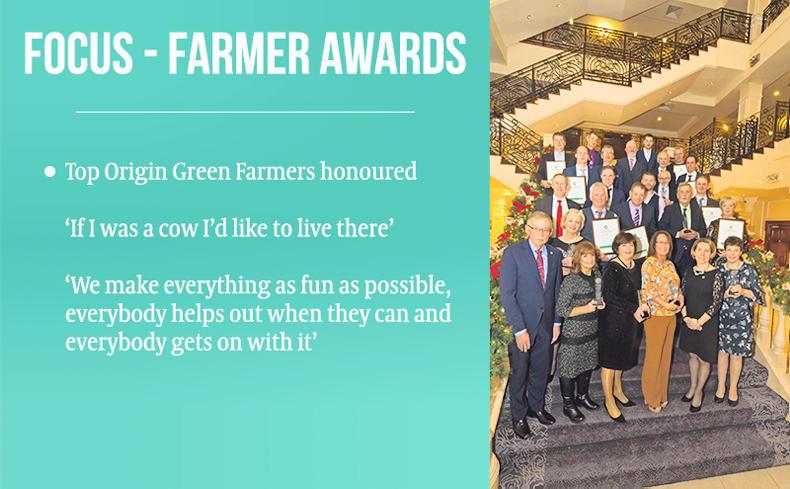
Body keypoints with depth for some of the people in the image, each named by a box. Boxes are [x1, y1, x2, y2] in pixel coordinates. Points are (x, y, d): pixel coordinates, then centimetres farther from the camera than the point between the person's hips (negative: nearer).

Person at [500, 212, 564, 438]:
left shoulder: (555, 255, 4)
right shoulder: (513, 253, -13)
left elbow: (557, 290, 11)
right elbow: (507, 293, -16)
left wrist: (557, 321, 7)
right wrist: (519, 329, -18)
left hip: (545, 324, 5)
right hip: (521, 325, -4)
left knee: (541, 370, 18)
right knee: (519, 373, 9)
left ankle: (537, 407, 39)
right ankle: (518, 416, 27)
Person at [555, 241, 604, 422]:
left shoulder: (597, 275, 3)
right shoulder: (571, 280, -18)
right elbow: (561, 309, -18)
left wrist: (601, 304, 0)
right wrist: (586, 308, -23)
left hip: (592, 329, 7)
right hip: (573, 332, -7)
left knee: (588, 364, 19)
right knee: (570, 367, 3)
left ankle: (582, 396, 40)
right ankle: (568, 404, 19)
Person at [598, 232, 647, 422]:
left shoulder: (636, 267, 7)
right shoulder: (612, 269, -15)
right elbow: (610, 297, -20)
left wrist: (639, 308, 2)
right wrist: (633, 309, -19)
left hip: (630, 319, 7)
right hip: (613, 319, -7)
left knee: (623, 357, 18)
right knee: (610, 360, 1)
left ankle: (617, 390, 36)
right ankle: (609, 401, 11)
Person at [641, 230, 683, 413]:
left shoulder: (670, 265, 13)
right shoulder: (649, 263, -8)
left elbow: (676, 286, 19)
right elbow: (647, 290, -15)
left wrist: (680, 298, -1)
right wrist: (665, 304, -20)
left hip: (671, 315, 7)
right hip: (655, 315, -7)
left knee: (666, 356, 12)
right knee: (653, 357, -1)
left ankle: (661, 394, 24)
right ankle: (651, 398, 10)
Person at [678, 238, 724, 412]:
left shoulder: (716, 274, -12)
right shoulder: (689, 272, 2)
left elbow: (717, 302, -14)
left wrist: (700, 321, -16)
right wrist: (686, 317, -8)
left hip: (707, 322, -4)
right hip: (688, 321, 4)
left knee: (703, 358, 7)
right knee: (692, 355, 17)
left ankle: (699, 391, 24)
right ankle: (692, 386, 34)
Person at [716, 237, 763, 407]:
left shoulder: (749, 270, -3)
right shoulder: (719, 270, 2)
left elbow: (759, 296, -2)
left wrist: (743, 291, -19)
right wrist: (725, 294, -15)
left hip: (742, 319, -1)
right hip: (722, 317, 1)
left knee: (736, 354, 6)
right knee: (722, 352, 8)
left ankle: (733, 388, 22)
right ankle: (721, 386, 23)